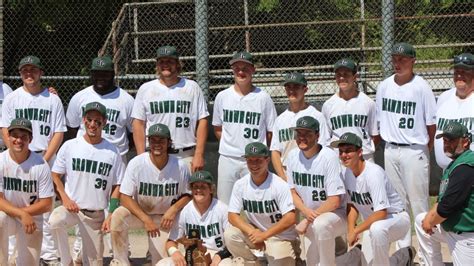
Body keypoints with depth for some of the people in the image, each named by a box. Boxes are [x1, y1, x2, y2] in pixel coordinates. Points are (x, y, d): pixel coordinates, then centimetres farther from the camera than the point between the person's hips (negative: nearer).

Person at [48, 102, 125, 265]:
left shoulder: (112, 152, 1)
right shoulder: (69, 146, 1)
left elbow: (116, 186, 3)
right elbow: (55, 176, 4)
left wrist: (111, 216, -5)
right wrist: (65, 198, -12)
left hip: (97, 213, 1)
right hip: (71, 207, -1)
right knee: (55, 221, -34)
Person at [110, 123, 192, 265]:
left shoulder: (181, 167, -14)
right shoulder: (136, 163, -19)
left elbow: (188, 195, 0)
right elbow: (125, 197, -18)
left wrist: (174, 209, -20)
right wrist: (146, 219, -28)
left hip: (164, 218, 1)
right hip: (138, 212, -1)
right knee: (118, 216, -34)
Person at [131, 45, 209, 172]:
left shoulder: (192, 87, 7)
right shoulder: (146, 89, 9)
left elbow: (202, 121, 3)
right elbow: (138, 124, 7)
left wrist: (199, 155, -6)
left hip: (186, 157, 0)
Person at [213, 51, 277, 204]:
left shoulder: (263, 98, 0)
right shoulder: (222, 97, 7)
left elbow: (271, 132, 4)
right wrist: (230, 146, 7)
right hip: (227, 159, 2)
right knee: (224, 205, 3)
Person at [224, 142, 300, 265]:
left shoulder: (280, 185, -20)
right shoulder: (240, 185, -7)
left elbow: (290, 218, -25)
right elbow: (232, 215, -9)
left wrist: (264, 235, -32)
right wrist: (252, 232, -26)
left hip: (281, 237, -3)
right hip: (255, 231, 3)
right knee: (230, 235, -22)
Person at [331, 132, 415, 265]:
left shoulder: (373, 173, -28)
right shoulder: (346, 173, -5)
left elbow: (381, 213, -32)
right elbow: (352, 204, 8)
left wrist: (356, 230, -25)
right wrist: (350, 229, -7)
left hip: (396, 218, -8)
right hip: (372, 222, 8)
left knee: (377, 228, -41)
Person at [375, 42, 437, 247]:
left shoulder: (421, 87, -9)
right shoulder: (384, 86, 5)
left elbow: (432, 122, -5)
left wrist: (427, 149, -1)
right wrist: (388, 140, 9)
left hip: (414, 151, -5)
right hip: (391, 151, 5)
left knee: (418, 202, -3)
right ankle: (403, 246, 22)